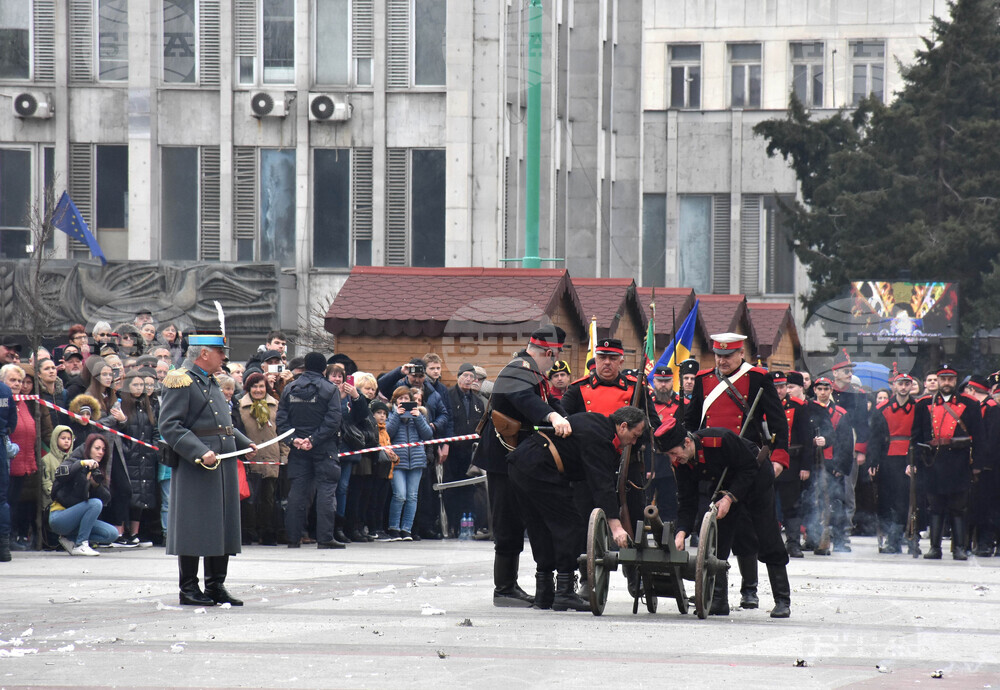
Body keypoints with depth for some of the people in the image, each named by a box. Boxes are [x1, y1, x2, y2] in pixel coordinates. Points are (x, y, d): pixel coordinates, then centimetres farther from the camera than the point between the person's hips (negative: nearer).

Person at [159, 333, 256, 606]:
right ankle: (189, 588, 2)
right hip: (194, 468, -9)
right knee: (195, 529, -5)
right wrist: (200, 452, -26)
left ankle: (216, 586, 16)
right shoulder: (180, 382, -9)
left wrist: (245, 444, 15)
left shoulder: (211, 383, 19)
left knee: (222, 526, 10)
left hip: (224, 466, 9)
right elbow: (169, 426, -18)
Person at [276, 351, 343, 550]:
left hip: (298, 450, 4)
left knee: (297, 490, 7)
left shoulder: (289, 389, 6)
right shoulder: (329, 389, -5)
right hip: (324, 450, -4)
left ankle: (293, 537, 7)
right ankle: (325, 537, -7)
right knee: (326, 489, -1)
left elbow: (281, 418, 0)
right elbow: (333, 420, -14)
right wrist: (314, 439, -14)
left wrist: (292, 439, -6)